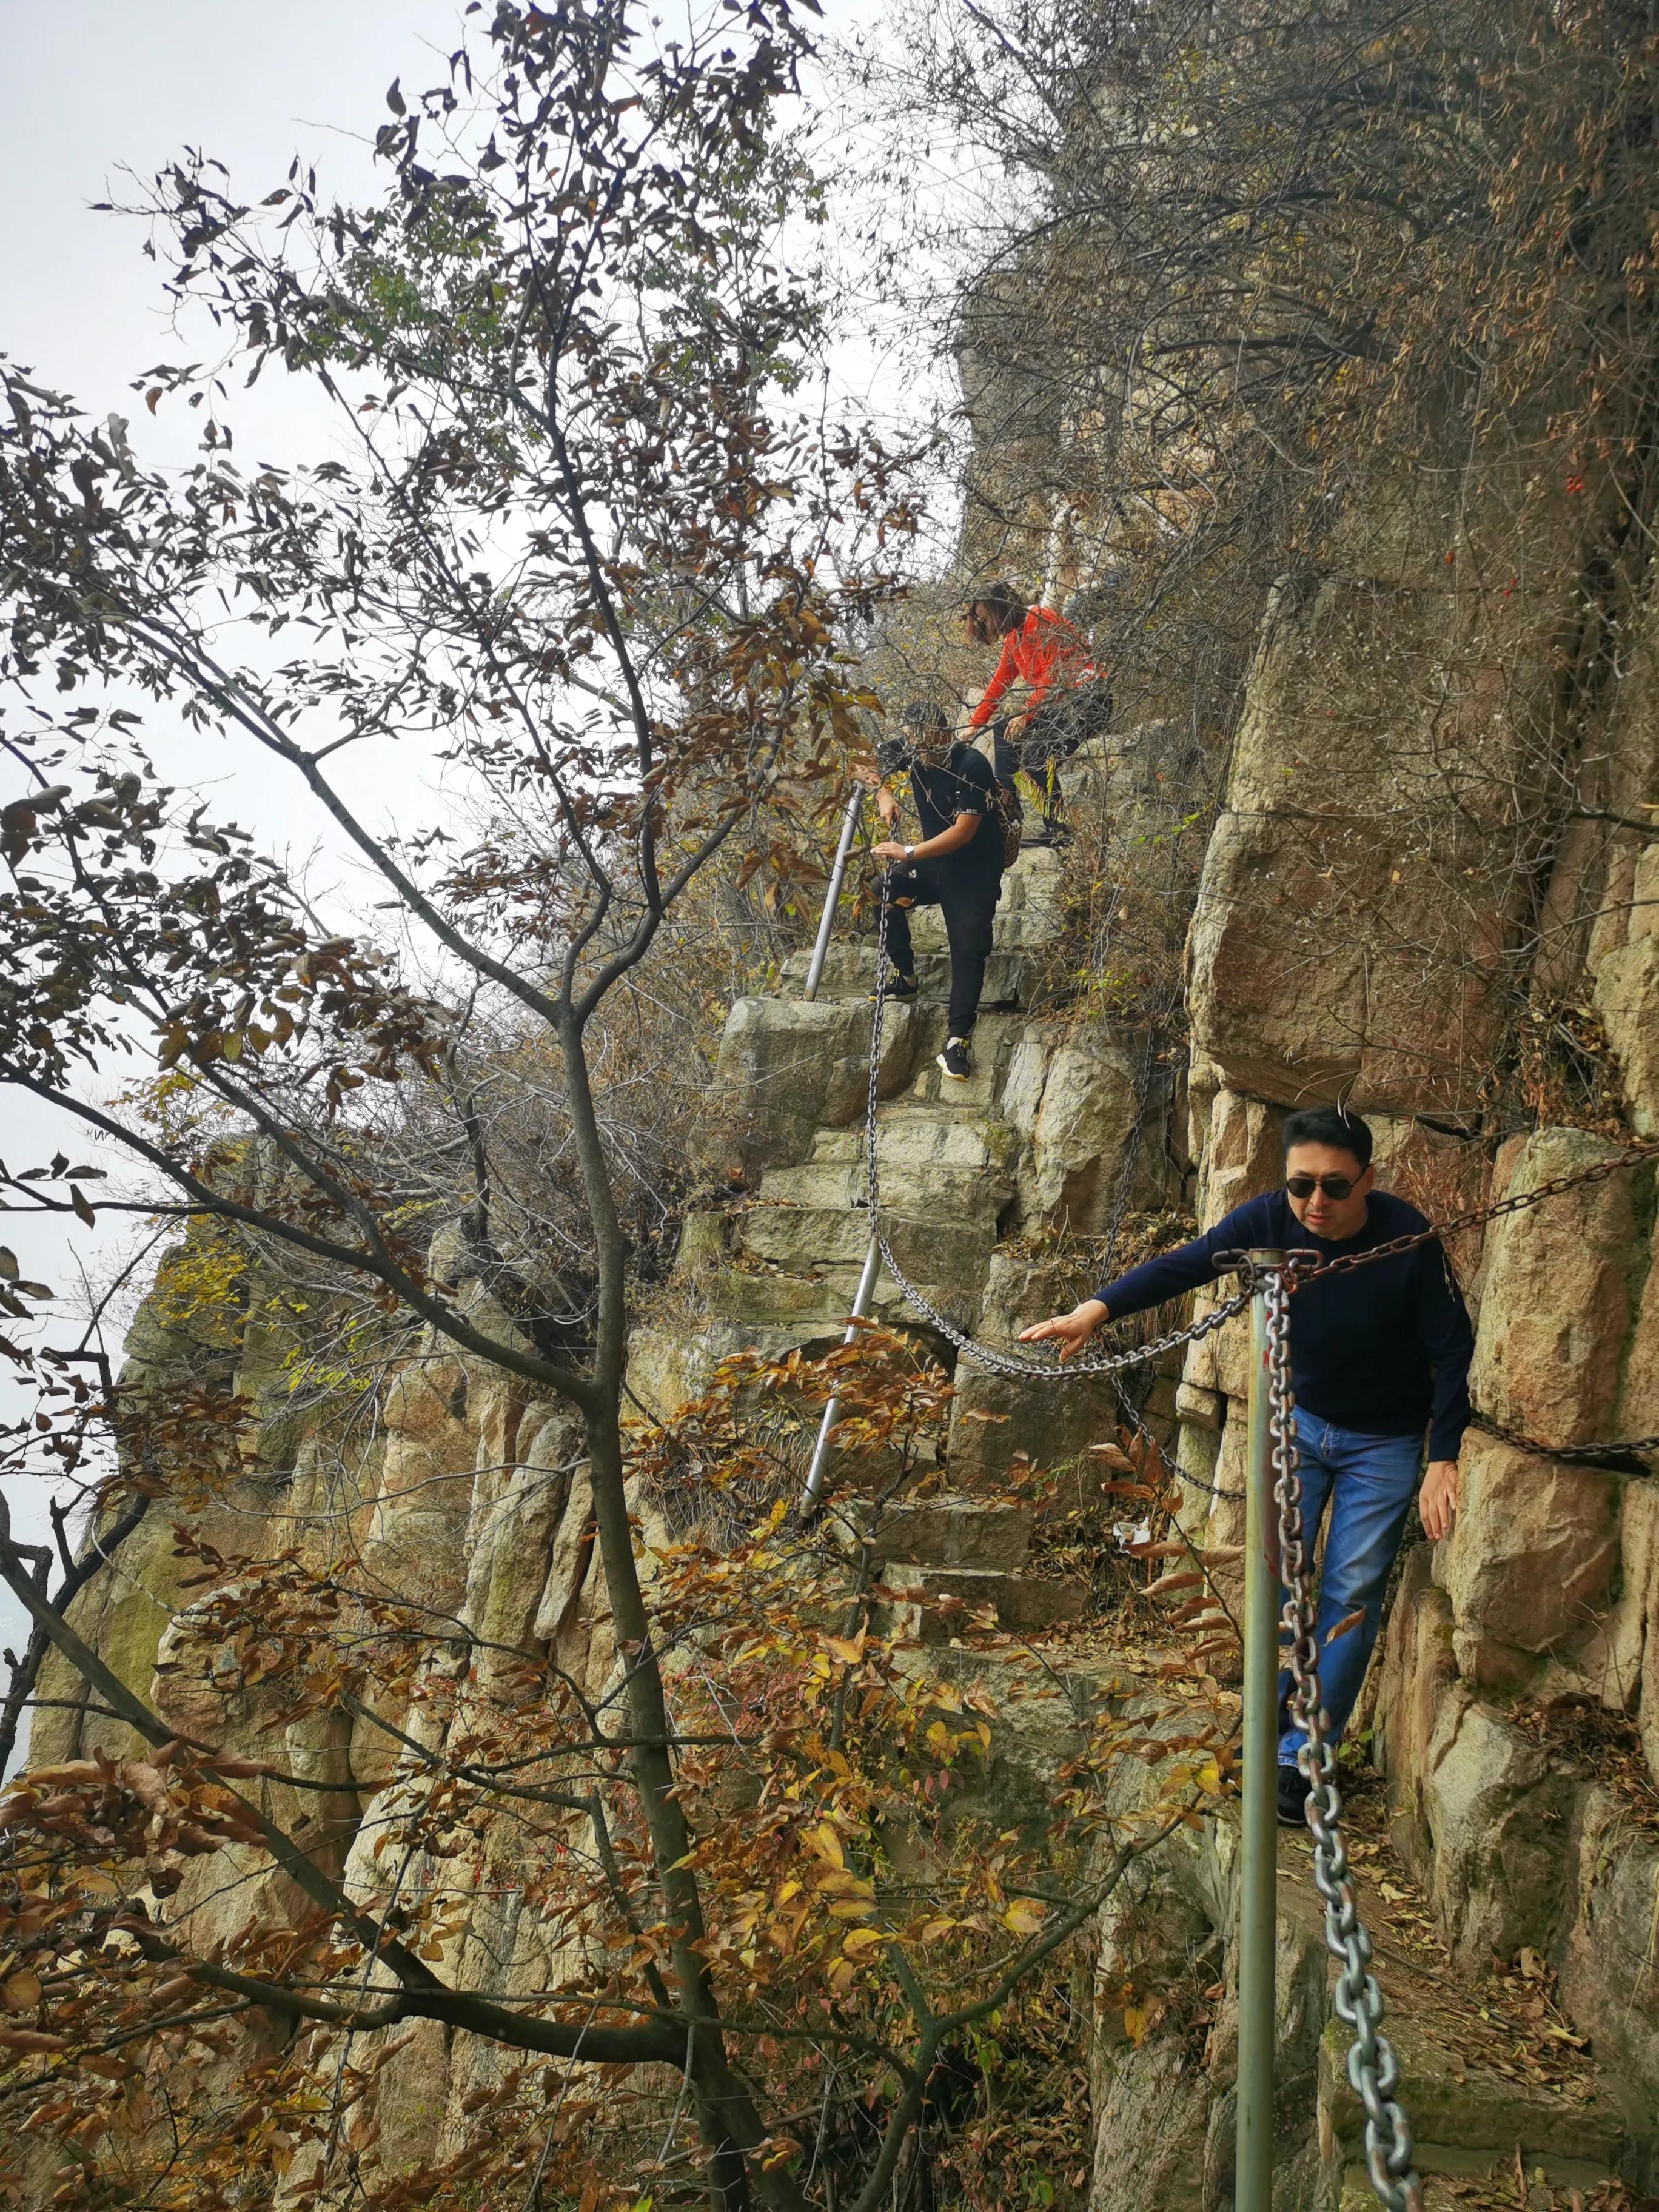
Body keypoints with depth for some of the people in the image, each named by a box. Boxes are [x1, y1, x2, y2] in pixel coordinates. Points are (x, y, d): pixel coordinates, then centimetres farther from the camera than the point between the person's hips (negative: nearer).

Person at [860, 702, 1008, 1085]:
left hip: (975, 871, -6)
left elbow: (964, 832, -28)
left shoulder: (972, 766, -25)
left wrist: (909, 853, -29)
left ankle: (958, 1039, -13)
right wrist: (883, 794, -9)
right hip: (934, 864, 6)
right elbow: (868, 762, 11)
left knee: (968, 950, -15)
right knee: (885, 892, -16)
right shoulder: (911, 750, -7)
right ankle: (905, 977, 3)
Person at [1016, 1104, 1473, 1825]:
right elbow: (1182, 1266, -23)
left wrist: (1443, 1460, -20)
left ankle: (1300, 1759, 10)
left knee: (1351, 1595, -1)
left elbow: (1453, 1352, -18)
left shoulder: (1408, 1241, -26)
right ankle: (1271, 1725, 23)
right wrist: (1095, 1309, -39)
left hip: (1384, 1442, -3)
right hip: (1300, 1418, 3)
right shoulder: (1268, 1220, -20)